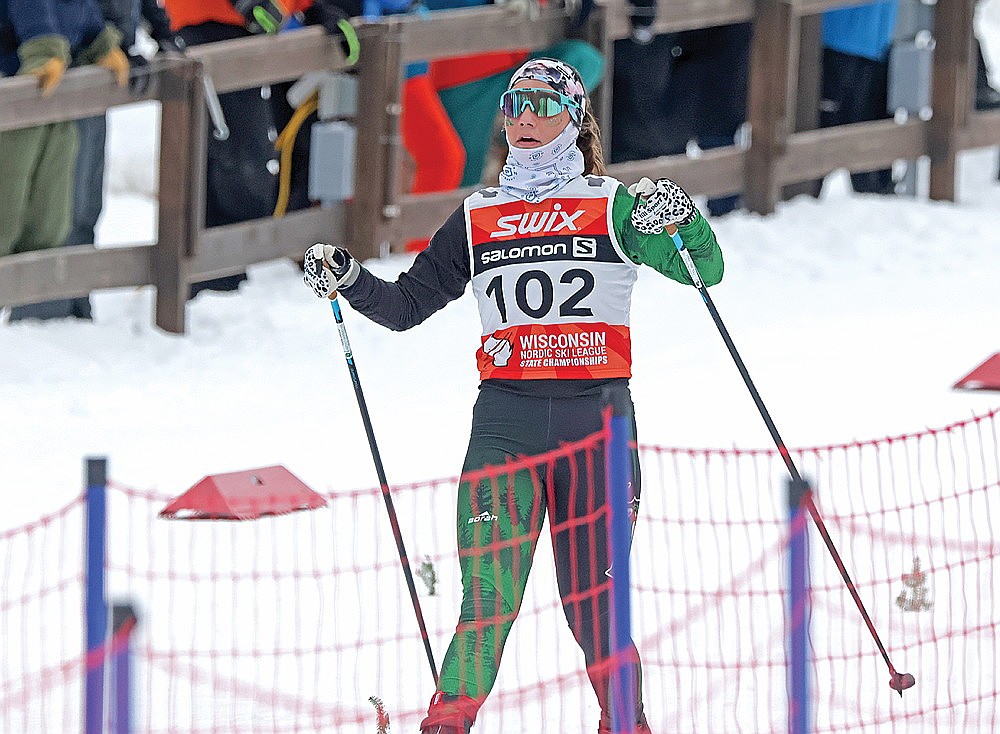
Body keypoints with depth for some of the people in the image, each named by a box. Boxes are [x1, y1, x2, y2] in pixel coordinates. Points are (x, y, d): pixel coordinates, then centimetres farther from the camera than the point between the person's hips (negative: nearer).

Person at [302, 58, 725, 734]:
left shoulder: (613, 207, 6)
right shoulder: (479, 219, 13)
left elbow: (706, 270, -2)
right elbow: (406, 305, 17)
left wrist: (678, 219, -22)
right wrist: (345, 278, -1)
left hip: (598, 417, -1)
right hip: (505, 419, 1)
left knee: (594, 599, 4)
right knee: (490, 595, -13)